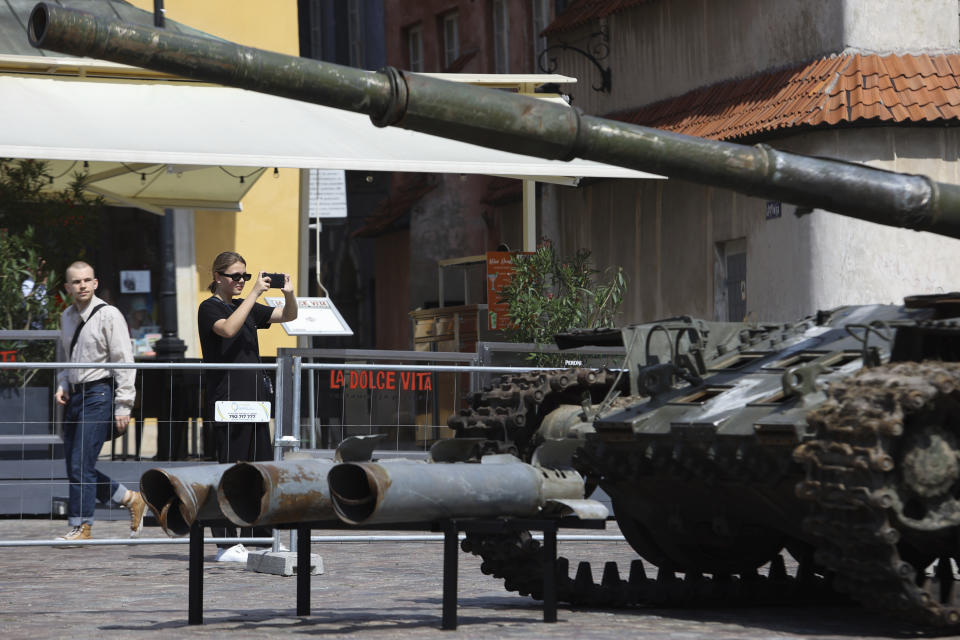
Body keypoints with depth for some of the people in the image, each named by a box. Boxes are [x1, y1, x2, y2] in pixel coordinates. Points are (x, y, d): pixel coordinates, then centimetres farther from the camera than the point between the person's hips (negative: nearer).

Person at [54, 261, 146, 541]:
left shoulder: (108, 315, -8)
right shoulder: (66, 317, 14)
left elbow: (123, 362, -10)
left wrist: (123, 405, -14)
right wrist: (62, 386, 8)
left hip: (99, 394, -8)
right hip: (74, 396, 8)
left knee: (81, 465, -11)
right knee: (76, 468, 8)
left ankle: (81, 527, -2)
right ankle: (132, 499, 24)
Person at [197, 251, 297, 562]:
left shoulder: (247, 308, 17)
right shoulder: (210, 308, -3)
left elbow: (288, 316, 16)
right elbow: (228, 329, -23)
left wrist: (288, 293, -4)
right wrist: (254, 293, -22)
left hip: (254, 397, 7)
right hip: (226, 399, -7)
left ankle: (261, 539, 12)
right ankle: (226, 545, -5)